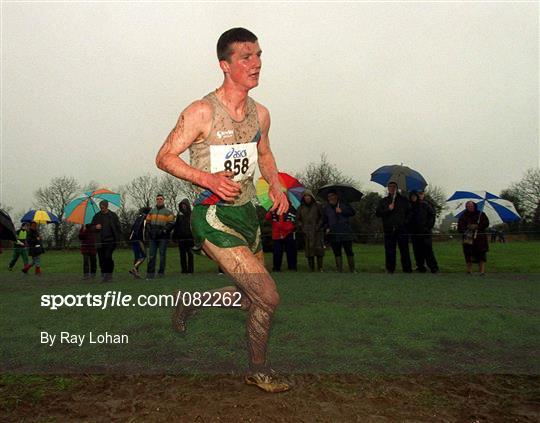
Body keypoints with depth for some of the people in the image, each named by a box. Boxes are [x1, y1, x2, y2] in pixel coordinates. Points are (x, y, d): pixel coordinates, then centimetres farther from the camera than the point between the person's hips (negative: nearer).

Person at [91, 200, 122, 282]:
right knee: (101, 259, 3)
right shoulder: (97, 216, 11)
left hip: (110, 240, -3)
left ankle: (109, 275, -3)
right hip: (100, 241, 3)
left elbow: (118, 227, 5)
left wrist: (118, 238, -4)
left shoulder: (113, 215, 4)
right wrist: (95, 227, -6)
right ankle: (103, 275, 15)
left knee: (108, 257, -14)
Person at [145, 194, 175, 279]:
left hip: (163, 237, -4)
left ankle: (161, 273, 8)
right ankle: (150, 274, 7)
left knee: (162, 255, 0)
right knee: (152, 255, 4)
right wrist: (150, 230, 1)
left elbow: (171, 223, -7)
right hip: (153, 237, 4)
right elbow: (147, 222, 18)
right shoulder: (152, 211, 15)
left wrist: (163, 230, -15)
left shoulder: (167, 212, 0)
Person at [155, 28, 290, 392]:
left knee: (252, 297, 17)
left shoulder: (260, 114, 6)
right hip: (213, 217, -8)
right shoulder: (202, 112, -15)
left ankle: (191, 303, 41)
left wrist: (276, 186, 4)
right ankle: (259, 371, 16)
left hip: (247, 213, 8)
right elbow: (164, 157, -10)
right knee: (268, 297, -11)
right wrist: (207, 178, -25)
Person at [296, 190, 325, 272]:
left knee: (319, 249, -8)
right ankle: (311, 269, 5)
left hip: (317, 232, -1)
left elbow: (322, 217, 10)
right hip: (306, 233, 1)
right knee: (309, 250, 0)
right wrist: (301, 228, 2)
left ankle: (320, 268, -2)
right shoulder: (301, 208, 13)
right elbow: (297, 219, 15)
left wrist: (318, 226, -2)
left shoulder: (317, 206, 9)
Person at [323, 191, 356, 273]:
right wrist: (327, 228, 1)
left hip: (345, 233, -2)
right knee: (337, 253, 4)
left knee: (349, 252, -2)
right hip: (333, 234, 3)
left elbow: (353, 212, 0)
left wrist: (342, 211, -9)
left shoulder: (344, 205, 6)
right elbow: (325, 221, 19)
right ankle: (340, 270, 9)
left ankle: (352, 270, 6)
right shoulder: (326, 208, 14)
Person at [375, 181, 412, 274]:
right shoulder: (383, 201, 14)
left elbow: (409, 212, 19)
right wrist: (388, 209, -8)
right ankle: (390, 269, 6)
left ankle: (407, 269, 1)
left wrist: (406, 221, 5)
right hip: (389, 230, 0)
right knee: (389, 251, 0)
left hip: (402, 229, 0)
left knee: (404, 250, -2)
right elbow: (378, 214, 5)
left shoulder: (403, 200, 13)